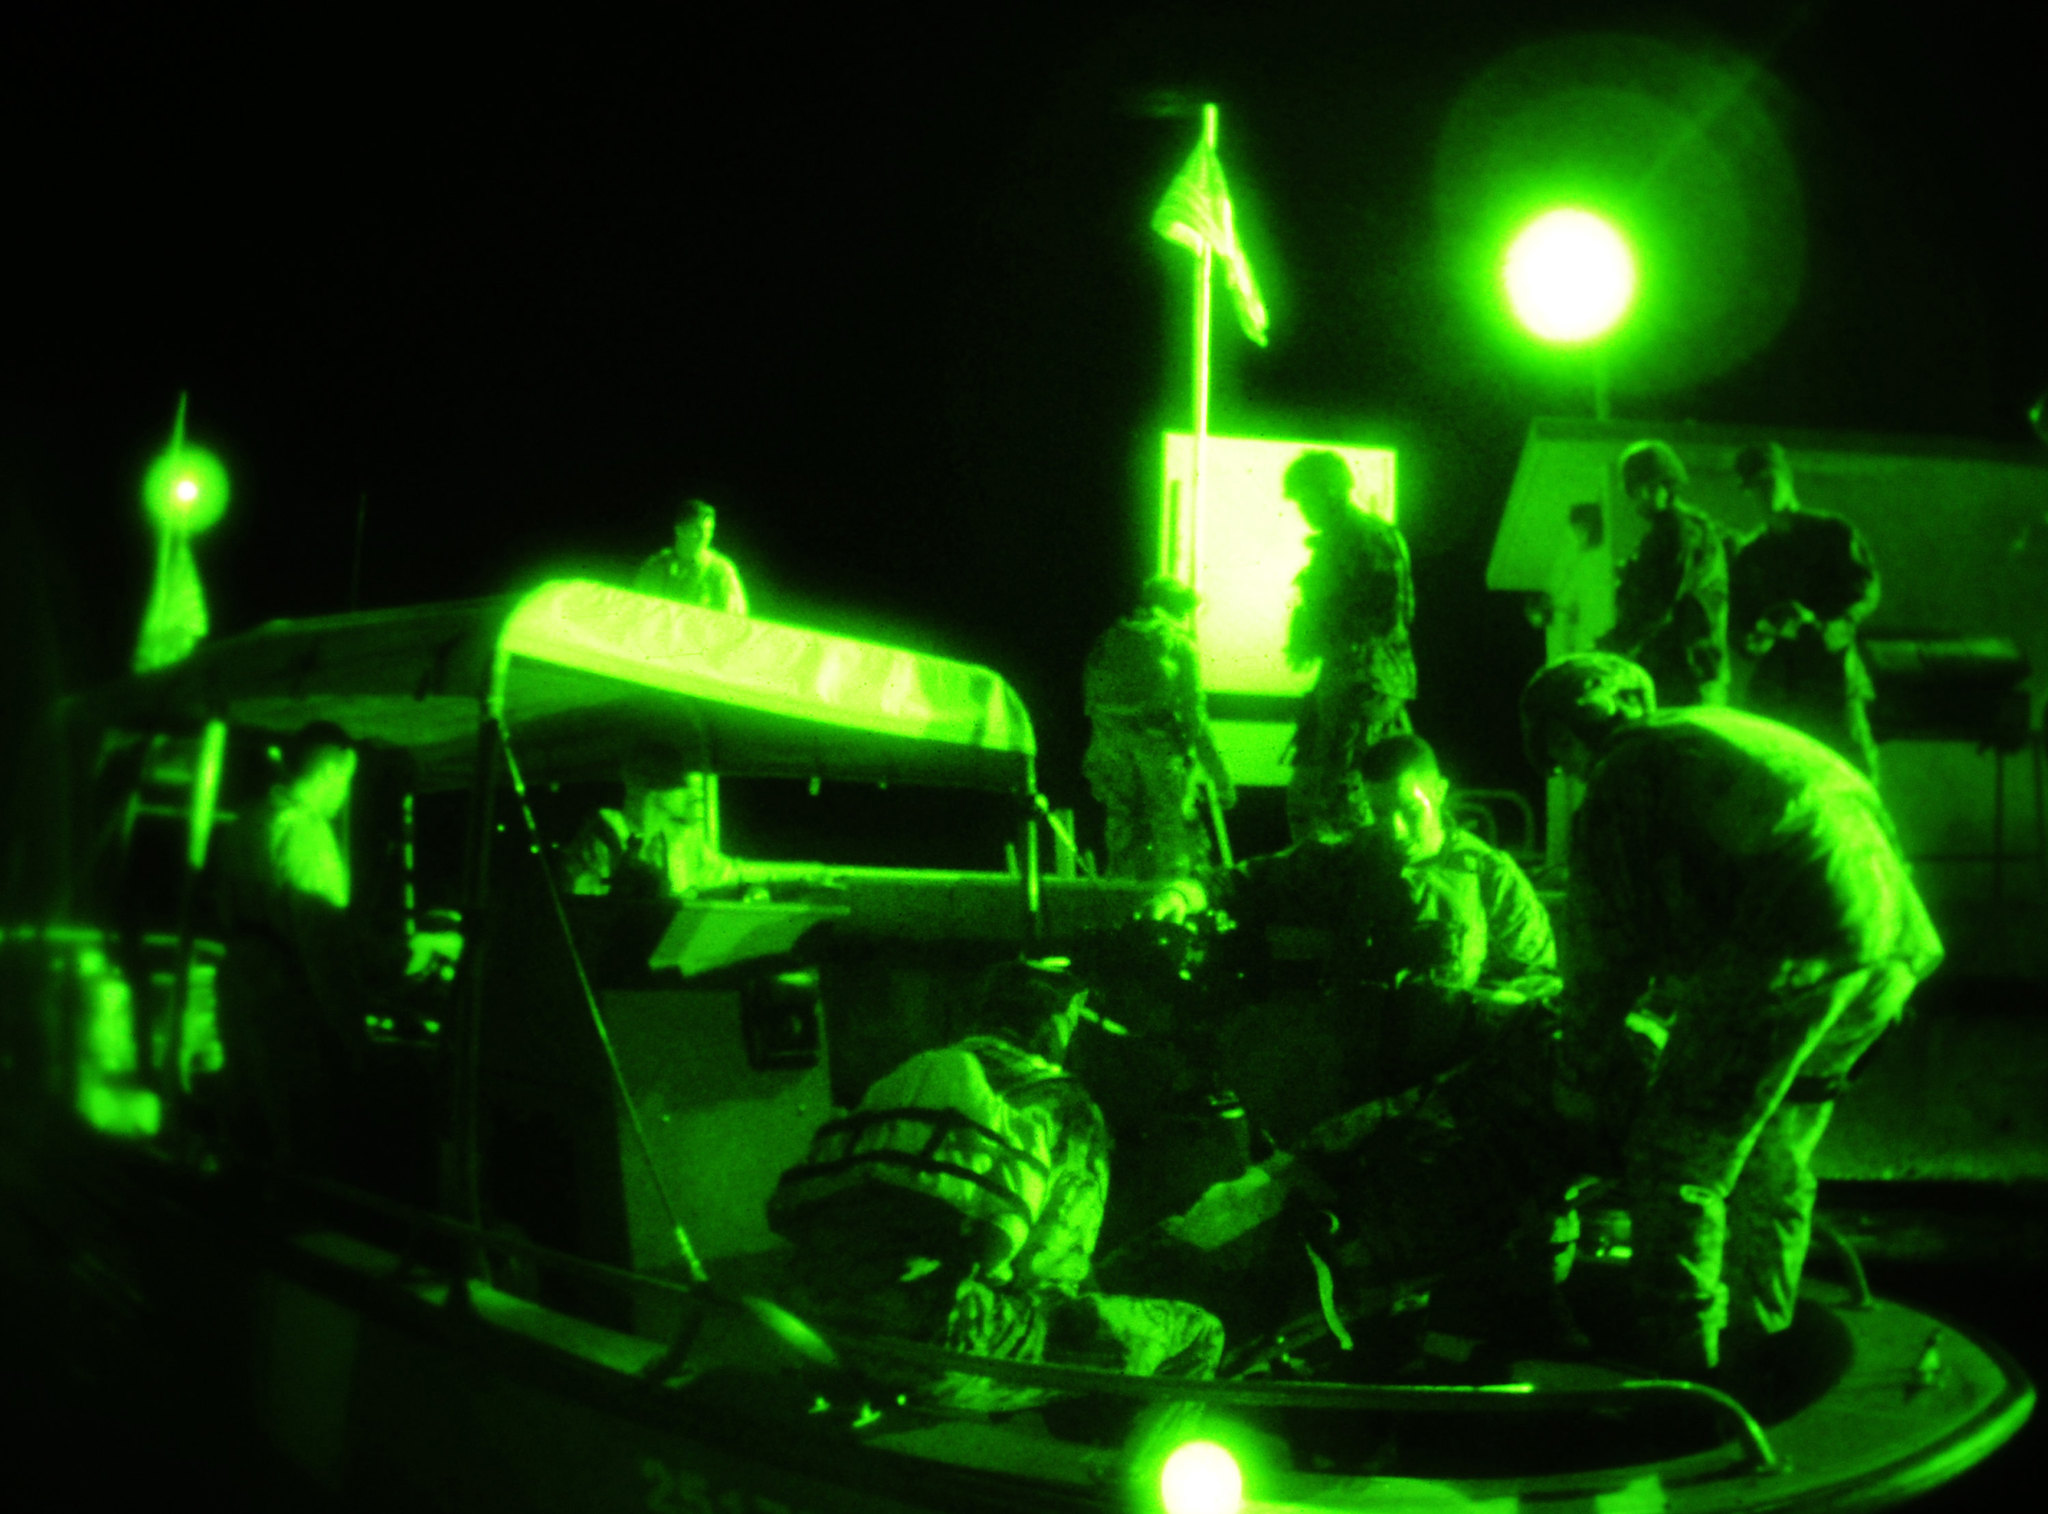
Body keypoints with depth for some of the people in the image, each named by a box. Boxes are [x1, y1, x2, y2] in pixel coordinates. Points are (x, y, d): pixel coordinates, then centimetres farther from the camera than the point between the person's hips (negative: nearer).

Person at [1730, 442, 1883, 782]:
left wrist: (1840, 623, -19)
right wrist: (1755, 640, -4)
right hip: (1774, 690, 3)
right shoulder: (1749, 556, 20)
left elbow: (1868, 588, 0)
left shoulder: (1833, 533, 10)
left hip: (1831, 678, -3)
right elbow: (1741, 625, 19)